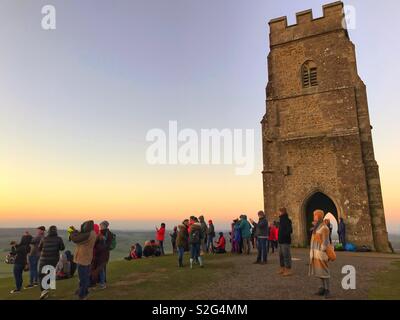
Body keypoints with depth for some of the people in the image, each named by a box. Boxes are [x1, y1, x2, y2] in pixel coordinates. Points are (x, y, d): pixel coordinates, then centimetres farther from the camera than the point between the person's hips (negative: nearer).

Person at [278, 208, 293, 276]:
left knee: (286, 255, -5)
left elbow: (290, 230, -23)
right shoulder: (282, 220, 15)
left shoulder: (287, 220, -15)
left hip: (285, 241, -10)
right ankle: (282, 269, 25)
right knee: (281, 255, 16)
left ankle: (288, 270, 2)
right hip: (281, 241, 10)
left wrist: (284, 235, -17)